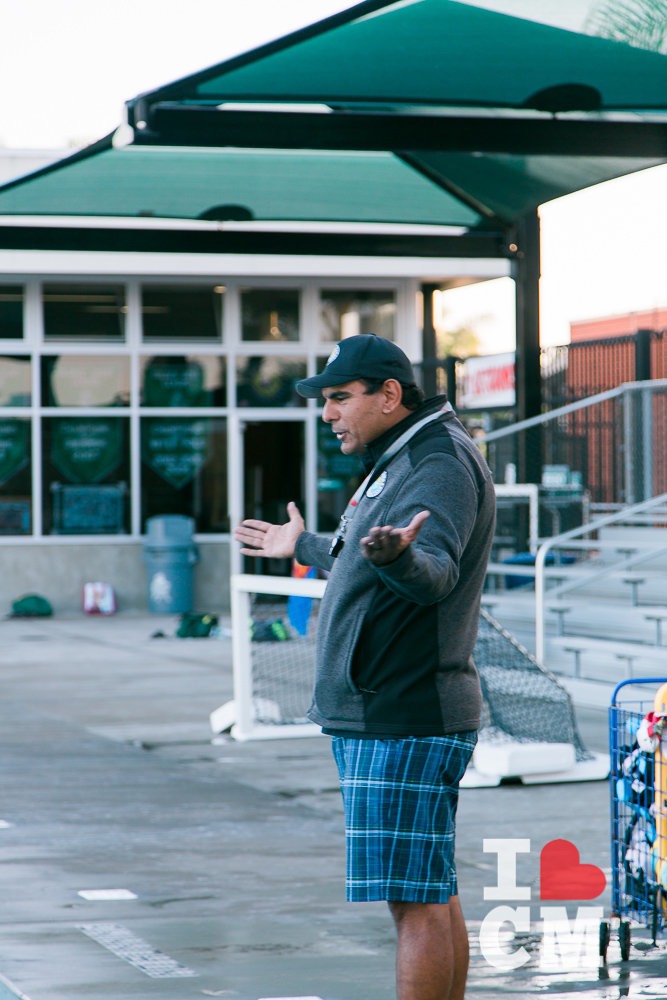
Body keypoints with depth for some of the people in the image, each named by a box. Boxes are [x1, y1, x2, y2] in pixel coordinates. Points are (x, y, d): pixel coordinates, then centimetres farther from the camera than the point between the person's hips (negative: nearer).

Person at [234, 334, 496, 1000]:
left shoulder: (440, 465, -14)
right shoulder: (401, 461, 17)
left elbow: (436, 575, -33)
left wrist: (398, 555, -55)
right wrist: (305, 548, 47)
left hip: (404, 720, -11)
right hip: (379, 714, 11)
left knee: (415, 899, -9)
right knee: (432, 894, 13)